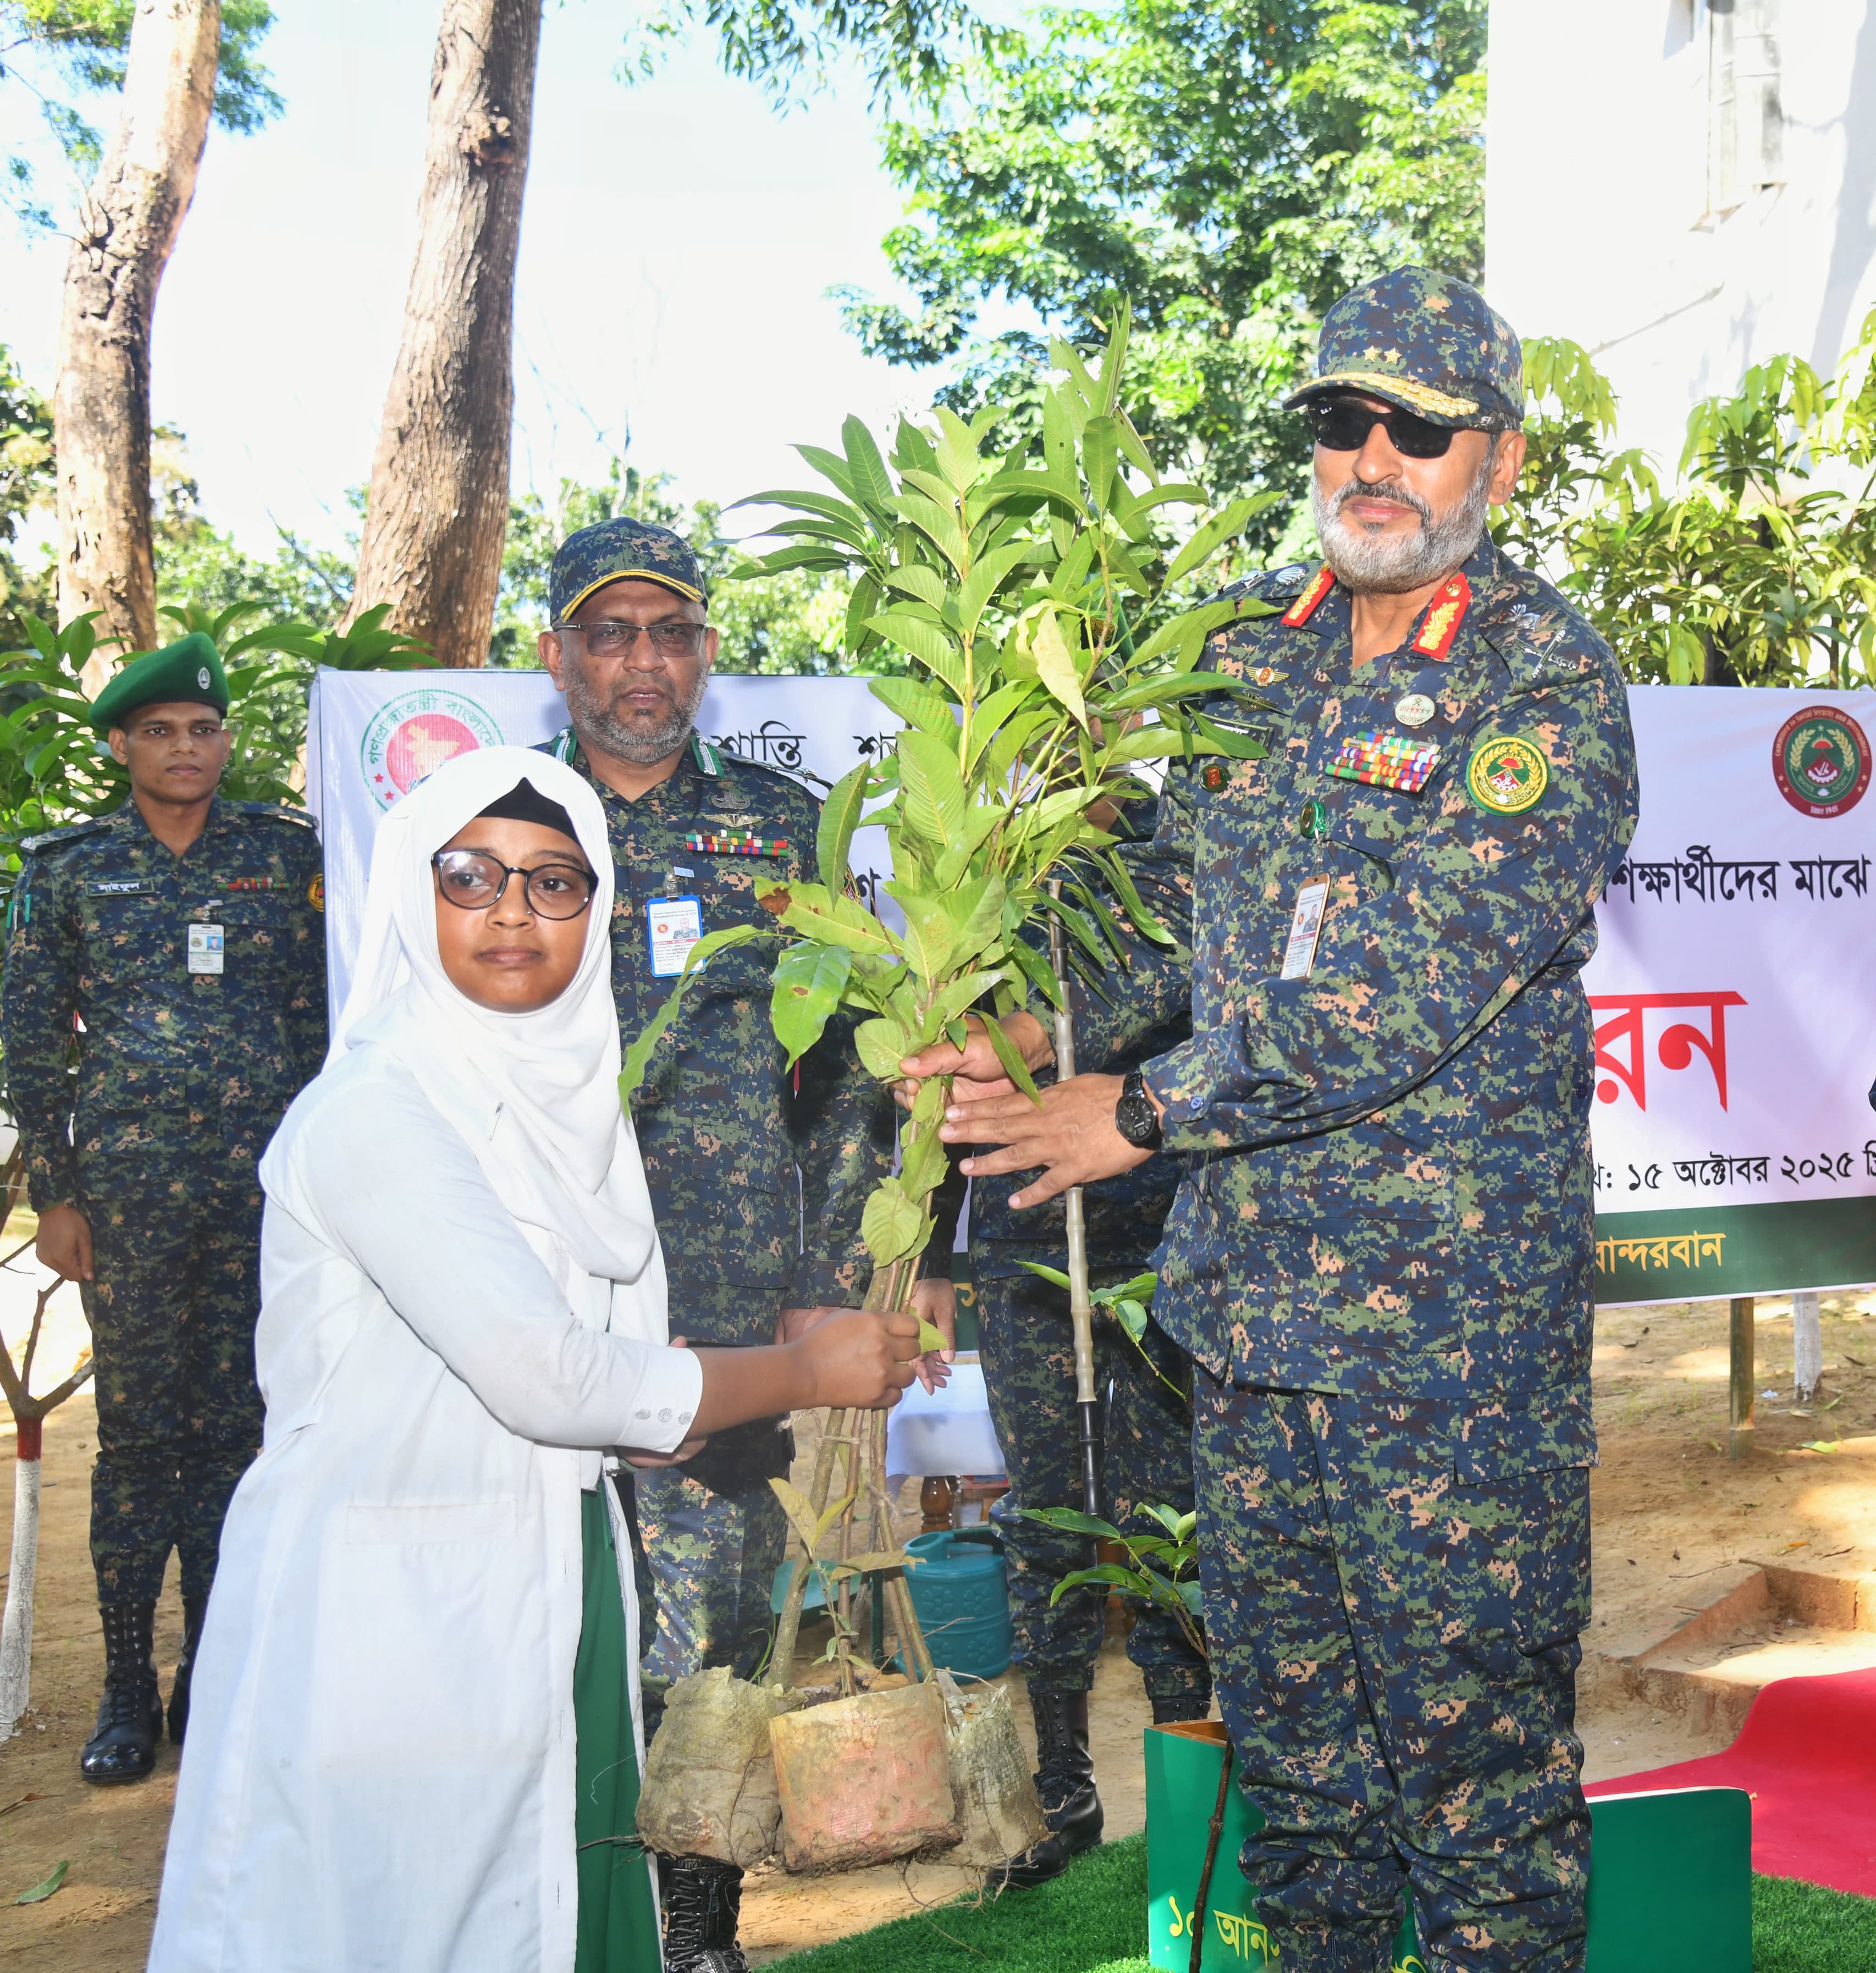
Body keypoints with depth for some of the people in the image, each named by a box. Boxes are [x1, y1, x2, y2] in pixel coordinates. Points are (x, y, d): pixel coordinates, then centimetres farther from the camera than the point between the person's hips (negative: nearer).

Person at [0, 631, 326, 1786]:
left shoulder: (287, 853, 8)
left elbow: (322, 1017, 9)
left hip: (267, 1176, 1)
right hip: (128, 1180, -1)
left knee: (236, 1427, 4)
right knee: (140, 1429, 1)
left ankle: (215, 1678, 15)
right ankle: (128, 1688, 10)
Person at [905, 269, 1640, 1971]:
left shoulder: (1551, 681, -11)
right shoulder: (1246, 643, 9)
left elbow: (1410, 991, -20)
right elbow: (1173, 890, 19)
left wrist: (1147, 1113, -16)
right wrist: (1039, 1024, 0)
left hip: (1456, 1316, -6)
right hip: (1247, 1288, 6)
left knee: (1472, 1729, 4)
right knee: (1286, 1710, 18)